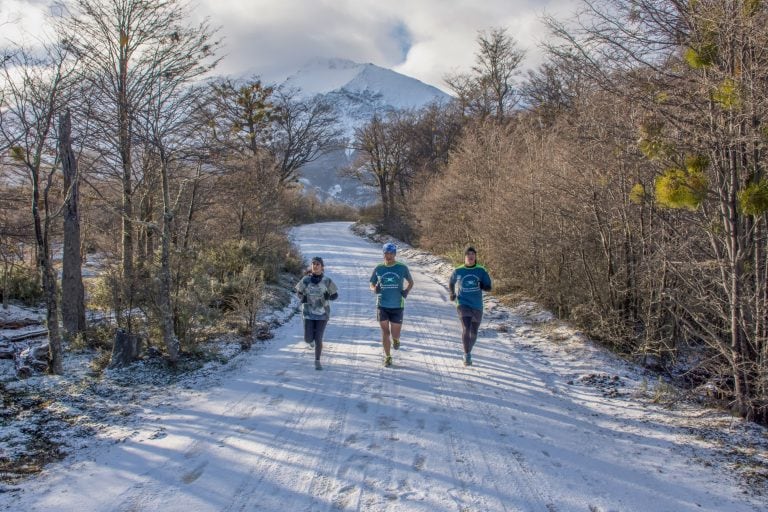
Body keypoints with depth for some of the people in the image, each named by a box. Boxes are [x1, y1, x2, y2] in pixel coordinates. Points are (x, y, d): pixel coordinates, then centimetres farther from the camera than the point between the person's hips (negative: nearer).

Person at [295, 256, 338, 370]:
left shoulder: (327, 281, -8)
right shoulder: (305, 280, -5)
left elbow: (335, 295, 1)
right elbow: (298, 291, 11)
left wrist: (329, 296, -21)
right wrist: (302, 298, -10)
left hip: (322, 313, -1)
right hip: (309, 313, 1)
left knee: (318, 339, -5)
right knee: (308, 339, -1)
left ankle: (317, 361, 15)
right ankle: (311, 336, 37)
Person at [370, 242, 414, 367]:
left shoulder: (402, 268, -3)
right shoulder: (379, 268, 1)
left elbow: (411, 282, 11)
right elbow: (372, 285, 10)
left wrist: (406, 291, -8)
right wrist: (374, 289, -13)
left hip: (397, 306, -1)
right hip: (382, 305, 1)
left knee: (395, 335, 1)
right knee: (385, 332, 4)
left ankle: (396, 339, 38)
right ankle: (387, 357, 19)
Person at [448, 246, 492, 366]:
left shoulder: (481, 270, 0)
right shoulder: (458, 271, 1)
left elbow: (488, 287, 1)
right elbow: (451, 283, 19)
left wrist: (480, 285, -19)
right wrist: (452, 293, 2)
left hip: (477, 306, 2)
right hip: (463, 304, -2)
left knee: (474, 333, 14)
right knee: (466, 329, -19)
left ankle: (468, 351, 39)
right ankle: (467, 356, -12)